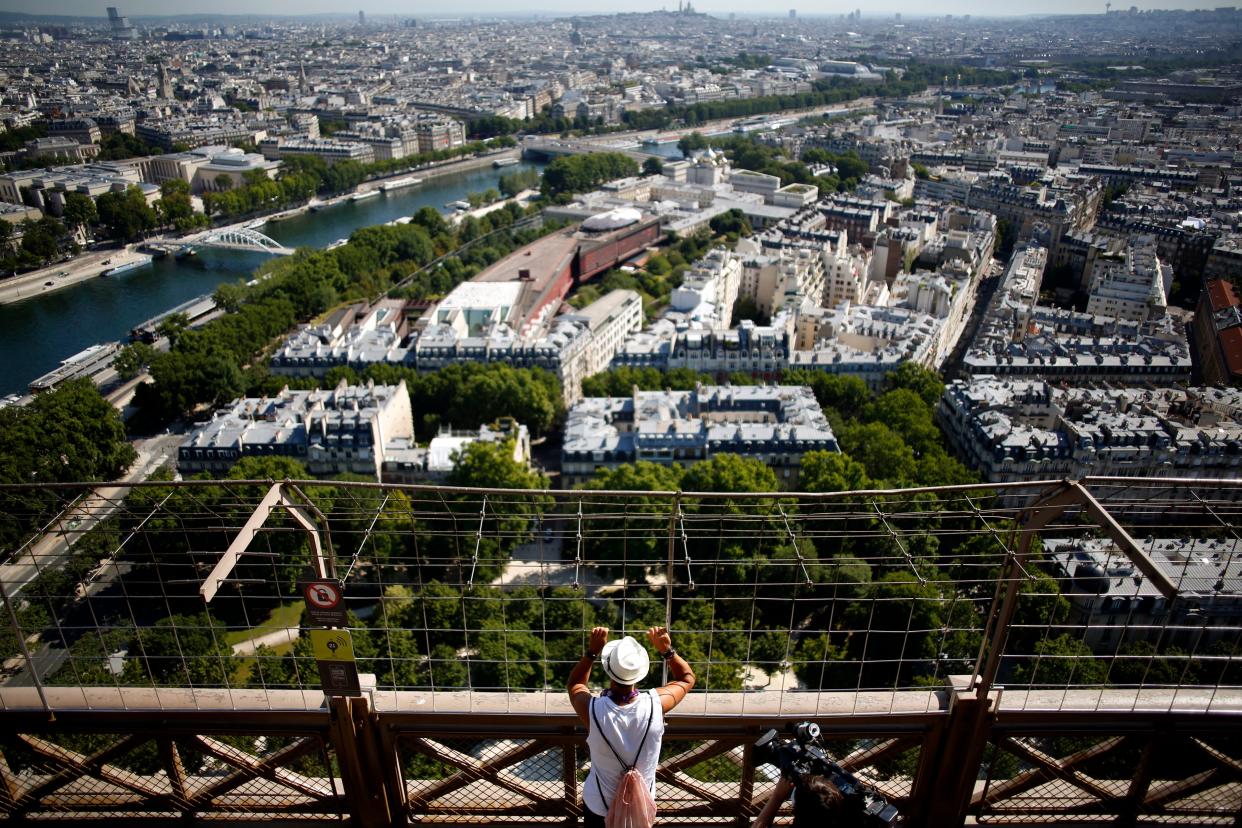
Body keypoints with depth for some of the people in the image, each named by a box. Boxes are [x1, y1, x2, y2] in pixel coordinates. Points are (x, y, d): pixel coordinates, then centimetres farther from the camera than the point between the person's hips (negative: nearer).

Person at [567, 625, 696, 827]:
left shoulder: (593, 710, -31)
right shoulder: (655, 705, -28)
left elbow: (575, 683, -5)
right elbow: (687, 678, -7)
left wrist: (592, 651, -14)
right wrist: (667, 650, -17)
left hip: (599, 805, -1)